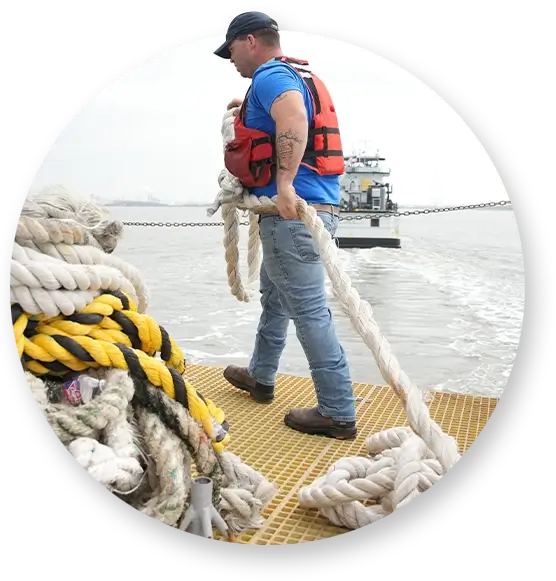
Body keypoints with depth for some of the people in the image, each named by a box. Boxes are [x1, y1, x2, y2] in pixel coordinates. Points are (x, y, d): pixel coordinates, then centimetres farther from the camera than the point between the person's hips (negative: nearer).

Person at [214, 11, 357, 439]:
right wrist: (248, 108, 39)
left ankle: (338, 414, 2)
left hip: (293, 213, -11)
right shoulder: (297, 75, 21)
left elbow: (294, 120, -30)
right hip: (306, 209, 11)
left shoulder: (270, 76, -9)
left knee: (309, 311, -7)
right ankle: (260, 377, 39)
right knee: (275, 297, 22)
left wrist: (285, 184, -35)